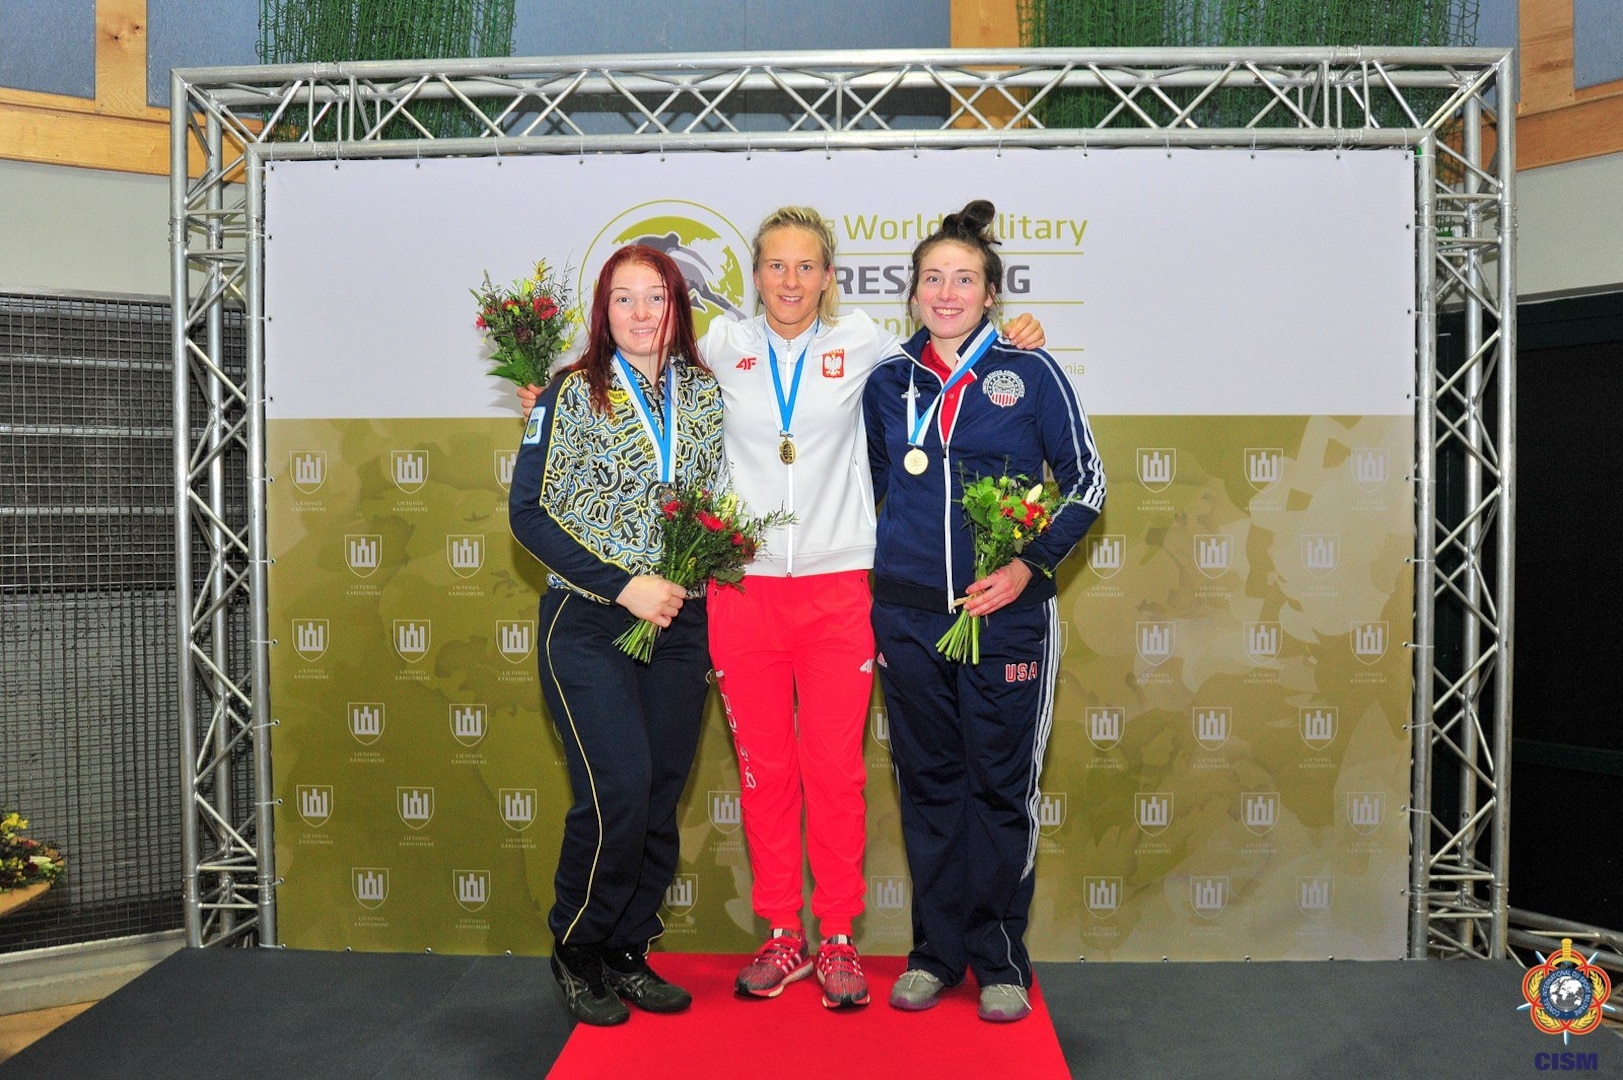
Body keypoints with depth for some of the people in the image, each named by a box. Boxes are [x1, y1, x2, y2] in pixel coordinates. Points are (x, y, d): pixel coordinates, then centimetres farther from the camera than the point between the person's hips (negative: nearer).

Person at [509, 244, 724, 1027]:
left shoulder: (704, 392, 8)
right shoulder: (573, 394, -2)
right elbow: (529, 512, -7)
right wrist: (624, 585, -14)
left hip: (679, 625, 4)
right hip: (590, 624, -4)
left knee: (662, 798, 7)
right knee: (618, 793, -11)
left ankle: (626, 954, 25)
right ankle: (577, 954, 13)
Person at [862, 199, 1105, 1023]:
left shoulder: (1030, 374, 0)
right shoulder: (888, 383, 8)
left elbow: (1087, 483, 3)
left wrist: (1029, 566, -9)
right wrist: (871, 589, 10)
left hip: (1007, 616, -2)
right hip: (907, 616, 3)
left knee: (1001, 787, 5)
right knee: (927, 783, 10)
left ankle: (1000, 958, 21)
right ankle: (936, 950, 24)